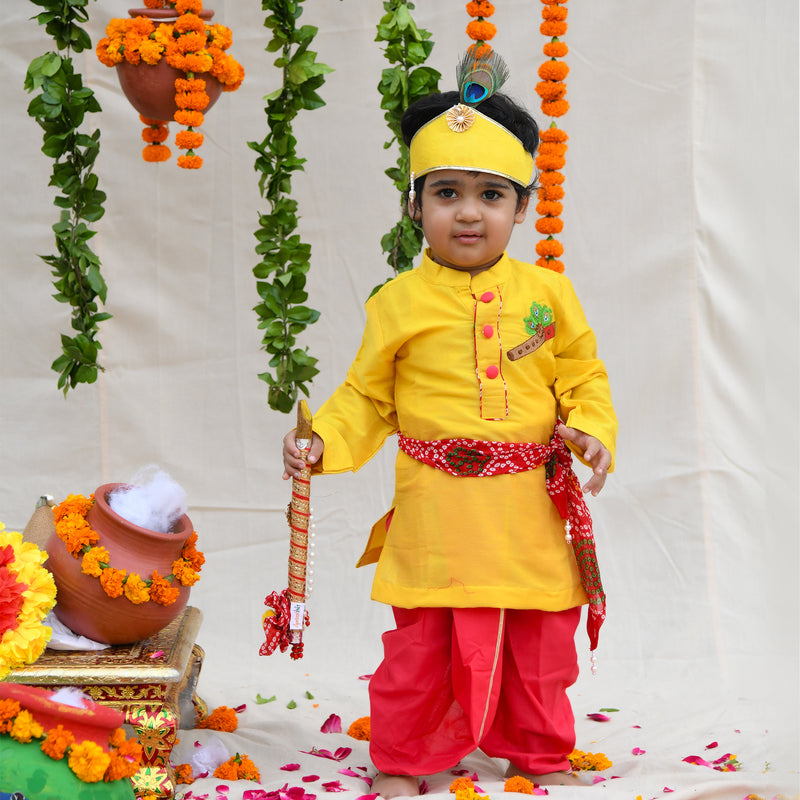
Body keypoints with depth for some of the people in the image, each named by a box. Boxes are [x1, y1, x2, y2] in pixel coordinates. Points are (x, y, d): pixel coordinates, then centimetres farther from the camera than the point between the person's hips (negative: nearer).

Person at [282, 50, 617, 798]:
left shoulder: (547, 293, 3)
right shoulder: (399, 301, -2)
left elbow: (584, 377, 9)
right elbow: (365, 397, 3)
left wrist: (592, 431, -8)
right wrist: (321, 442, -11)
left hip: (529, 511, 2)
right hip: (435, 511, -2)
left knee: (538, 643, 14)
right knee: (422, 641, 4)